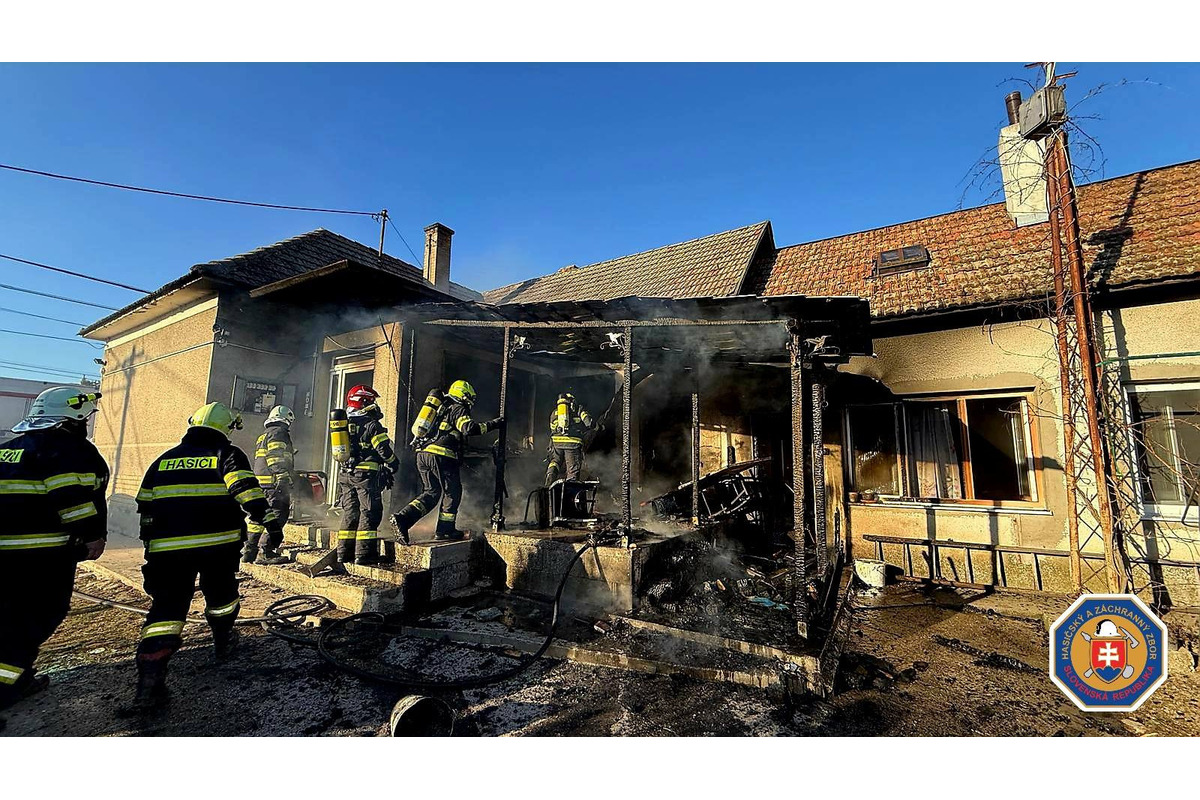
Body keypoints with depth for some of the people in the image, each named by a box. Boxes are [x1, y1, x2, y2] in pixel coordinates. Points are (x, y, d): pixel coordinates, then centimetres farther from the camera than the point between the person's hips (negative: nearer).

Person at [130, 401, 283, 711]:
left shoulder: (163, 459, 16)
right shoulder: (228, 453, 1)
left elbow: (144, 507, 20)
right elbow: (246, 489, -16)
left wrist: (151, 541, 31)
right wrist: (269, 519, -18)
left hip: (167, 546, 3)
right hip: (217, 543, -3)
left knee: (166, 607, 4)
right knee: (221, 594, 19)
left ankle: (150, 678, -6)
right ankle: (224, 641, 37)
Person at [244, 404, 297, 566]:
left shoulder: (263, 437, 26)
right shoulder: (279, 433, -6)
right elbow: (277, 459, -18)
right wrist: (284, 477, -24)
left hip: (260, 482, 10)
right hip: (275, 483, -10)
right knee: (277, 516, -9)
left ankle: (249, 551, 20)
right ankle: (265, 553, -10)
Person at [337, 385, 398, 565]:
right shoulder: (371, 425, -11)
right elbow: (384, 450, -12)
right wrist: (394, 465, 4)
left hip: (346, 474, 8)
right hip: (367, 475, -8)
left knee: (350, 513, 12)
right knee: (370, 513, -3)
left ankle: (345, 553, 16)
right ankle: (364, 554, -4)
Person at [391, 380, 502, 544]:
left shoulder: (442, 409, 28)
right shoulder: (458, 409, 1)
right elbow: (469, 428, -17)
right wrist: (492, 424, -11)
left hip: (422, 454, 8)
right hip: (440, 456, -8)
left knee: (431, 492, 15)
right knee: (452, 492, 5)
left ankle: (402, 518, 0)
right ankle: (445, 530, 9)